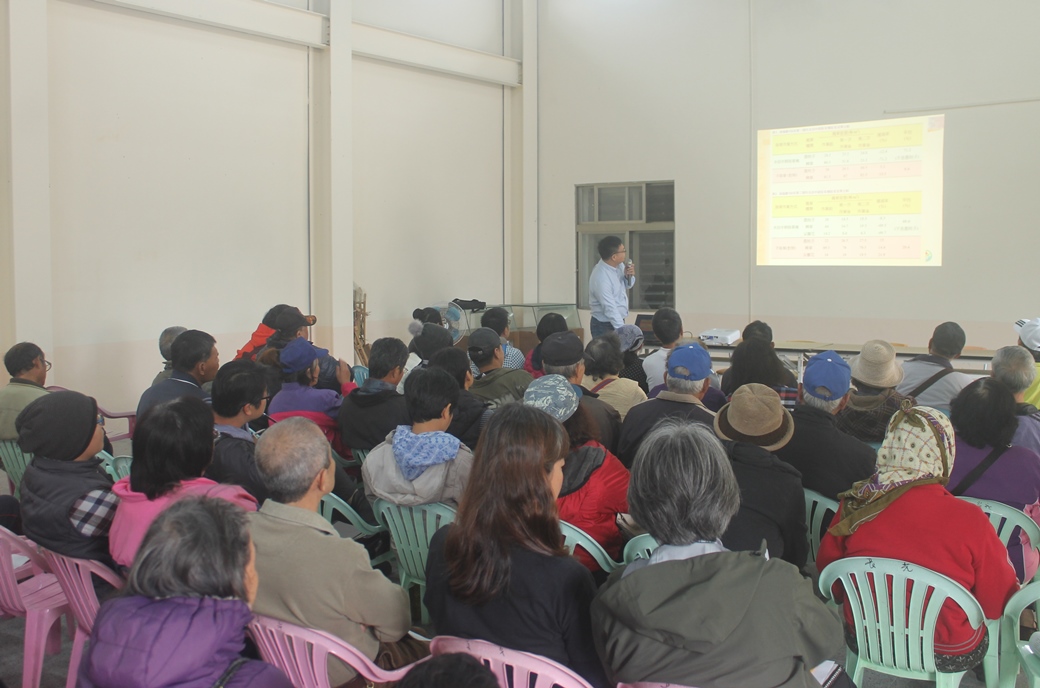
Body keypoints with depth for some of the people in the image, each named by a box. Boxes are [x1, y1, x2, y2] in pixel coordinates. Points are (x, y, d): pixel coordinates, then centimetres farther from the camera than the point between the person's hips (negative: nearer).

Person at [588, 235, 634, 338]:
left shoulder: (618, 265, -2)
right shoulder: (601, 278, -26)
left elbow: (626, 286, 15)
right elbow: (610, 309, -26)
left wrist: (629, 276, -7)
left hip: (617, 322, 8)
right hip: (605, 326, -8)